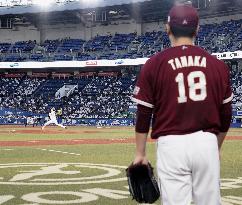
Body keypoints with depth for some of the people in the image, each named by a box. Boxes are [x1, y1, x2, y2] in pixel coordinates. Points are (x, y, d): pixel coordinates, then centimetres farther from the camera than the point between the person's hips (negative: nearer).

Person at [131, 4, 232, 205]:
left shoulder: (154, 64, 0)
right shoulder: (217, 65, 7)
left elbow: (143, 114, 0)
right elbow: (226, 114, 11)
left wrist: (140, 153, 8)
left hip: (172, 145, -2)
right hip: (207, 143, 2)